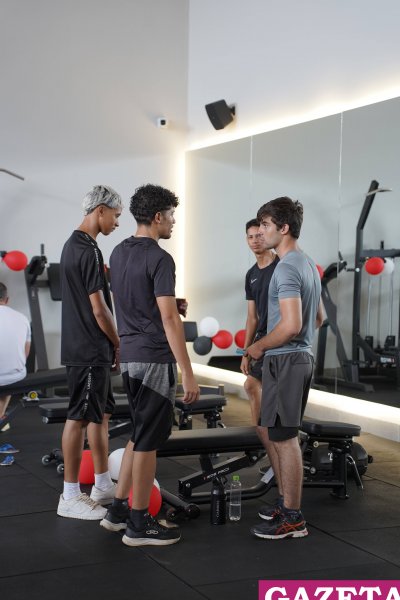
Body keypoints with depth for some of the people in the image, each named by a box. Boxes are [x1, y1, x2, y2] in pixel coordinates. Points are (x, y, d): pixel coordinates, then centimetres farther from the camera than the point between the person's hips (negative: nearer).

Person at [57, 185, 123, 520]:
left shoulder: (73, 245, 14)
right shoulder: (89, 251, -18)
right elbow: (98, 308, -18)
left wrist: (110, 344, 16)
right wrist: (118, 344, -5)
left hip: (89, 350, 10)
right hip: (90, 351, -10)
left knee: (100, 414, 15)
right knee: (80, 418, -4)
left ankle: (103, 486, 24)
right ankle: (71, 497, 3)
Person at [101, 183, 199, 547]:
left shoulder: (118, 253, 11)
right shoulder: (159, 259, -17)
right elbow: (169, 318, -22)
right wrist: (188, 373, -21)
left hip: (129, 356, 9)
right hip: (154, 359, -9)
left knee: (140, 435, 19)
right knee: (149, 440, -1)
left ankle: (119, 509, 23)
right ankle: (139, 524, 8)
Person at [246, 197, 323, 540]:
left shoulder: (287, 269, -18)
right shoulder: (309, 265, 14)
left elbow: (291, 325, -26)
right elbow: (317, 319, 21)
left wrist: (259, 347, -12)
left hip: (285, 360, -10)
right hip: (302, 356, 10)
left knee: (284, 438, -5)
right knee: (284, 436, 17)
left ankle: (292, 519, 1)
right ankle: (288, 504, 26)